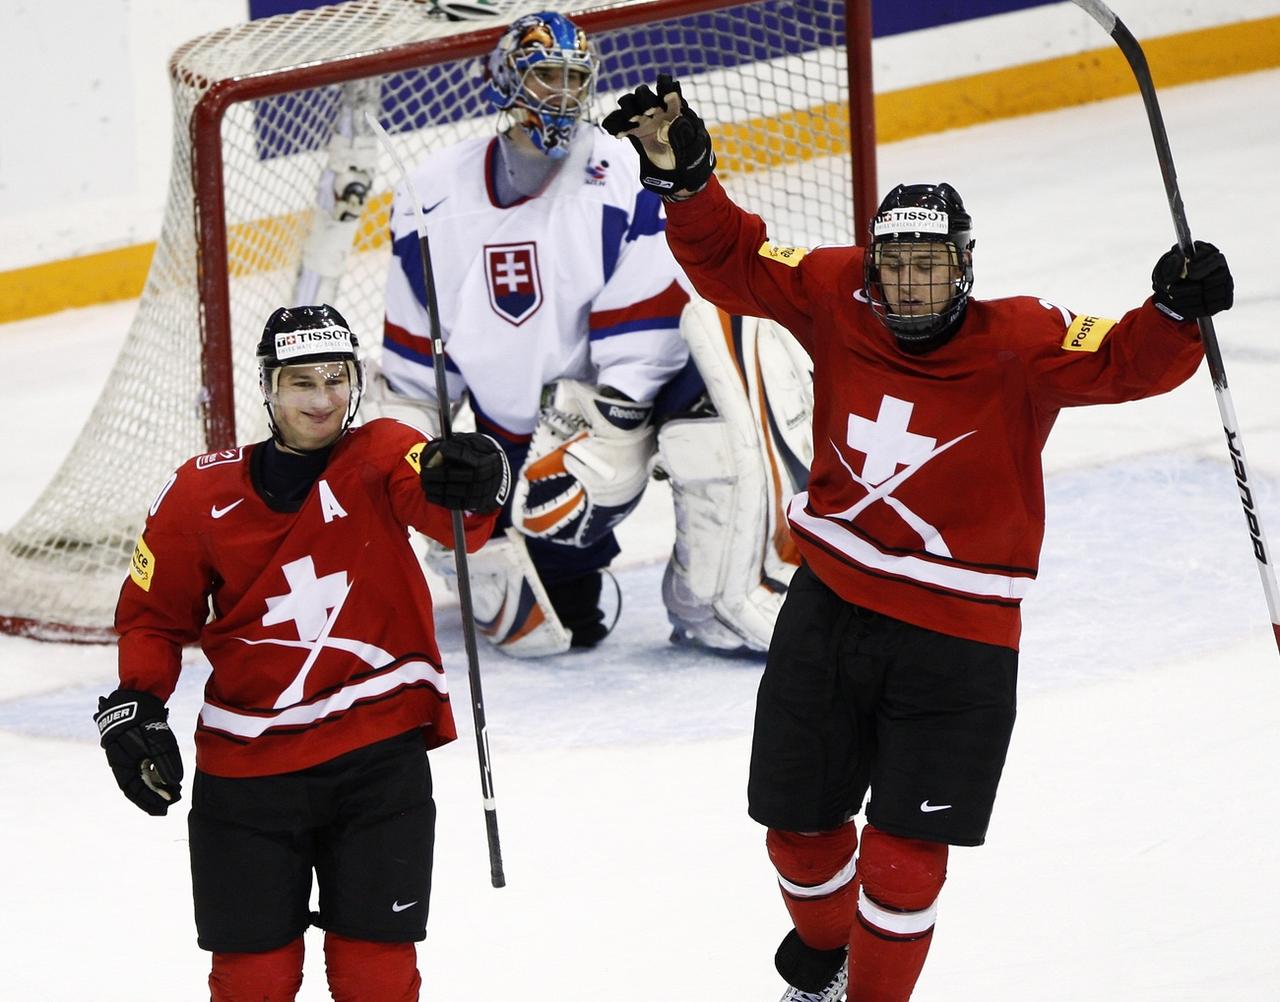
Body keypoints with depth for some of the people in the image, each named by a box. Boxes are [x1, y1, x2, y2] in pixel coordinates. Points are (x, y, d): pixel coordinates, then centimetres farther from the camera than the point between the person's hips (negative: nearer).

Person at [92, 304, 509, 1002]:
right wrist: (134, 705, -4)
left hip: (378, 755, -1)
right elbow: (154, 614, 11)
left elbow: (443, 508, -25)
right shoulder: (201, 493, 0)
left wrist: (469, 482, -48)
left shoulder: (381, 459, -3)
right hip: (246, 766, 1)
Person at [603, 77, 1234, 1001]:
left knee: (903, 860, -3)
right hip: (829, 610, 4)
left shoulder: (1020, 345, -17)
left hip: (955, 642, -4)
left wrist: (1178, 315, -48)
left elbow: (1126, 362, -28)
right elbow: (735, 261, 2)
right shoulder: (837, 299, -6)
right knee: (800, 823, 18)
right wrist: (684, 177, -12)